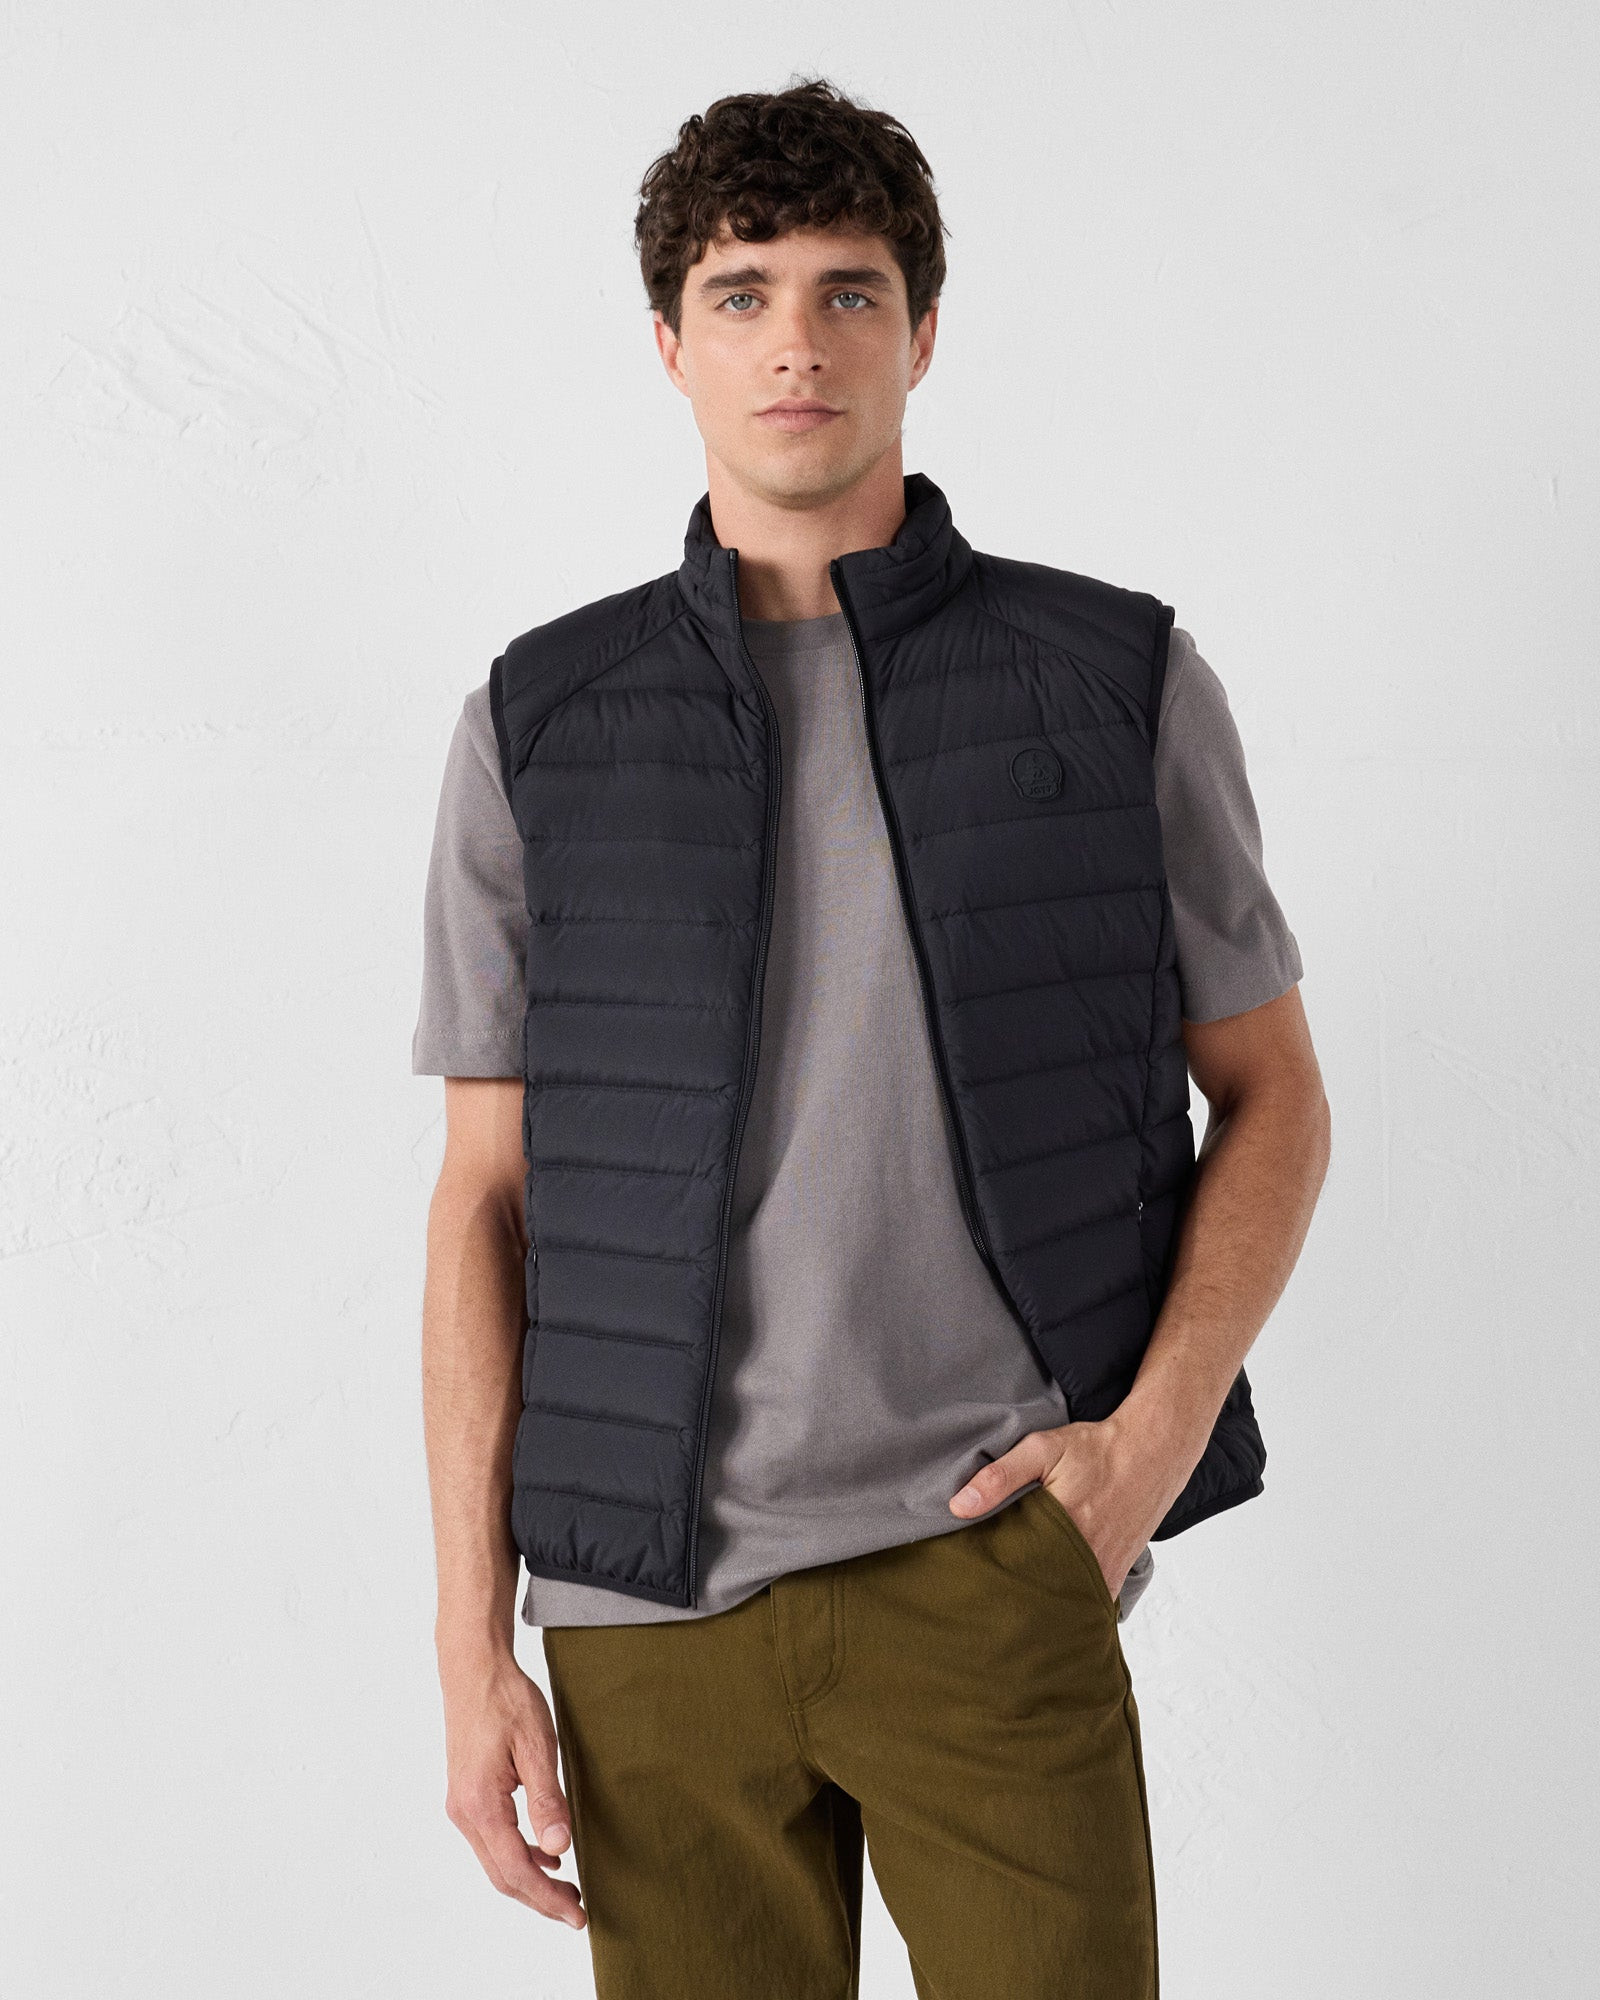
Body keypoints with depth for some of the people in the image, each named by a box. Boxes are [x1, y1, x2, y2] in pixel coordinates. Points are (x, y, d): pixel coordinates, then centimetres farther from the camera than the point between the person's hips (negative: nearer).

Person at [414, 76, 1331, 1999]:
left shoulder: (1121, 685, 3)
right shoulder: (539, 729, 6)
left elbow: (1272, 1097, 10)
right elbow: (485, 1197, 6)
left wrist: (1156, 1439, -6)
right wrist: (472, 1644, 1)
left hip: (985, 1554, -1)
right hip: (651, 1596, 1)